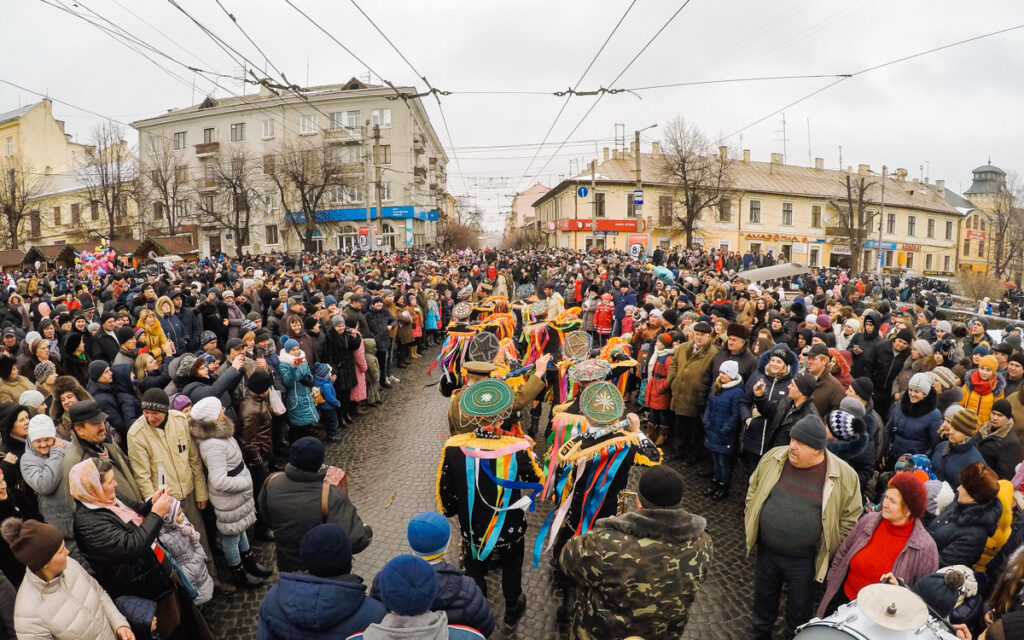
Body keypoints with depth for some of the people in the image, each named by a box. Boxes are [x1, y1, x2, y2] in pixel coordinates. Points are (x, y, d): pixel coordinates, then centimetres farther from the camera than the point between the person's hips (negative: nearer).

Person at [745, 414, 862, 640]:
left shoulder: (844, 476, -16)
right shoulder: (773, 458, -8)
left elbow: (850, 517, -5)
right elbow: (754, 489, 7)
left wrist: (830, 551, -6)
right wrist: (750, 521, 4)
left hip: (805, 561, -3)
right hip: (766, 551, 3)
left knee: (799, 609, 19)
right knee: (763, 598, 23)